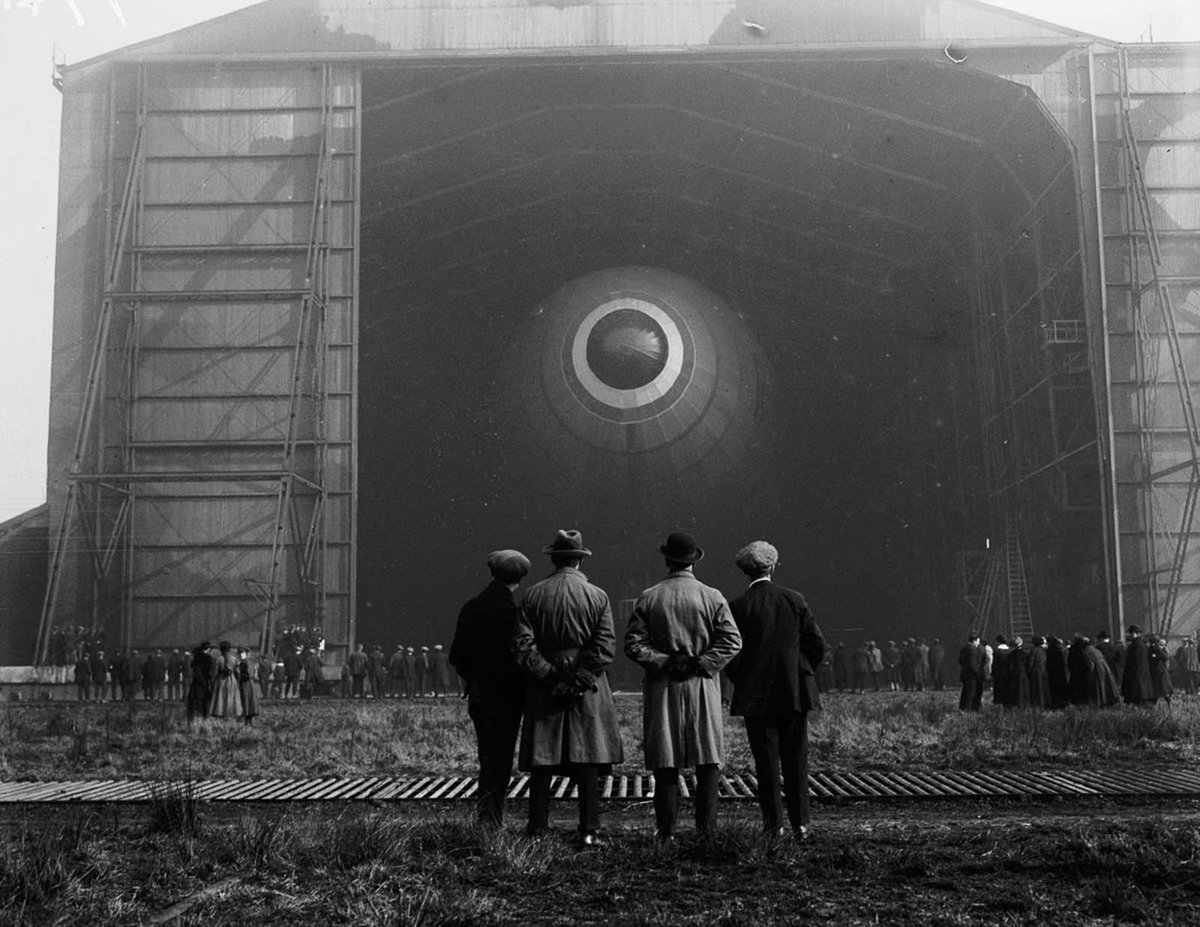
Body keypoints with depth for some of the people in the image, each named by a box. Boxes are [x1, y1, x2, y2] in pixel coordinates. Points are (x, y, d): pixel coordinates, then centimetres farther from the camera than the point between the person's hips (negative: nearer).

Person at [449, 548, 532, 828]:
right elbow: (519, 656, -16)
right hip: (505, 697, -6)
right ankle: (491, 816, -2)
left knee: (487, 756, 18)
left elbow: (456, 656, 9)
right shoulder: (512, 610, -16)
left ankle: (485, 811, 22)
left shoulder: (470, 608, 4)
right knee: (500, 758, 0)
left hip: (477, 696, 6)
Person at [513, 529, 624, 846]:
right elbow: (605, 646, -9)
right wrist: (579, 680, -8)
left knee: (542, 762, 6)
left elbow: (523, 645, -6)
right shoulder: (597, 596, -1)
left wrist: (549, 674, -6)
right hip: (588, 689, -1)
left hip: (545, 689, 1)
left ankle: (537, 831, 9)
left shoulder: (533, 595, 1)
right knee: (587, 761, 3)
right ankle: (589, 831, 2)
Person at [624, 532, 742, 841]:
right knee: (708, 761, 7)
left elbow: (633, 644, -6)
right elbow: (732, 641, -9)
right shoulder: (712, 597, -2)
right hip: (702, 687, -1)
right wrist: (700, 664, -7)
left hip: (661, 688, 1)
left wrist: (663, 663, -5)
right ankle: (707, 827, 6)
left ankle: (666, 830, 7)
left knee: (665, 763, 5)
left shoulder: (649, 598, -1)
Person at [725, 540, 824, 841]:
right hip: (795, 692, 2)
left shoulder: (739, 606, -7)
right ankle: (800, 822, 9)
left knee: (767, 762, 4)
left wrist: (741, 681, 9)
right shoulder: (794, 599, 0)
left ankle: (773, 824, 6)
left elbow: (732, 655, -9)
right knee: (796, 759, 9)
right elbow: (818, 645, 2)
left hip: (757, 695, -2)